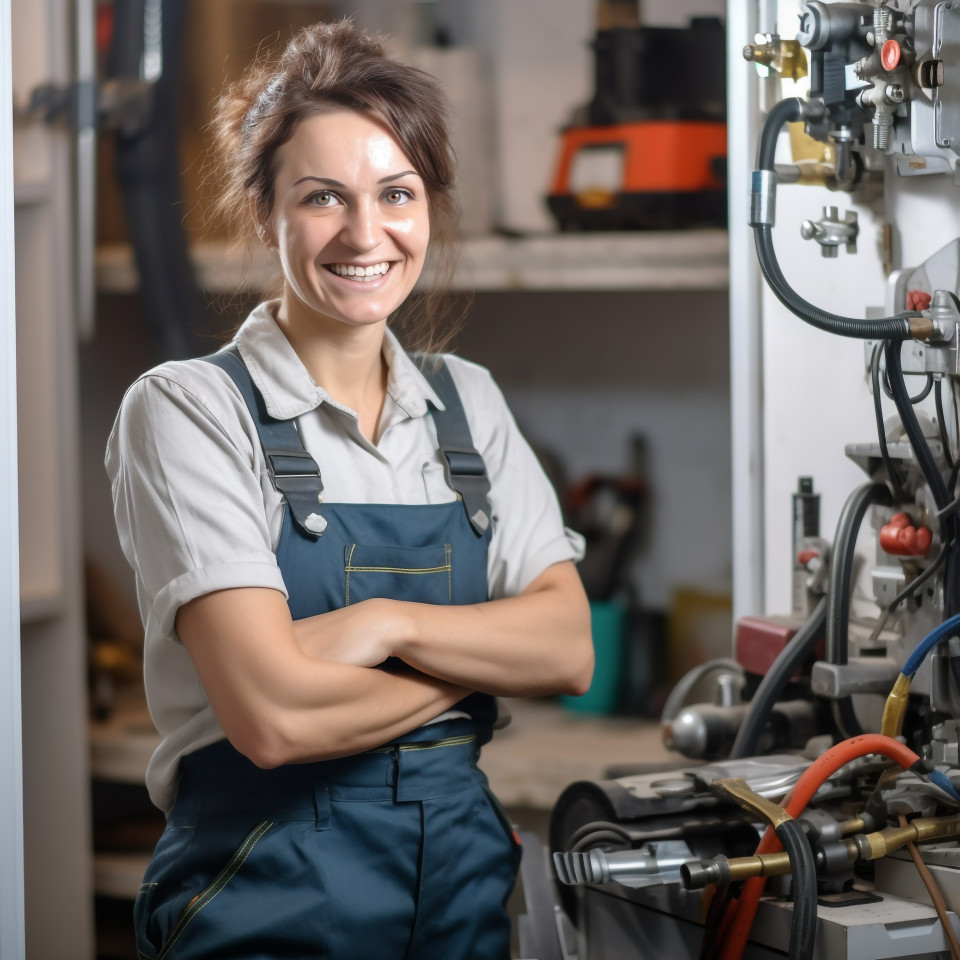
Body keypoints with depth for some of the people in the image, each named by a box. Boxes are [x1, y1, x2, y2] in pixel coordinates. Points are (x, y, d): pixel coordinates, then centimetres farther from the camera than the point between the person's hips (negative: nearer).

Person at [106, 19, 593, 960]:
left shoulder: (468, 402, 8)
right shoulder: (187, 410, -10)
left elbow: (568, 651, -2)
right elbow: (274, 715, -20)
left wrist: (390, 624, -18)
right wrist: (478, 662, -6)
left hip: (466, 883, 5)